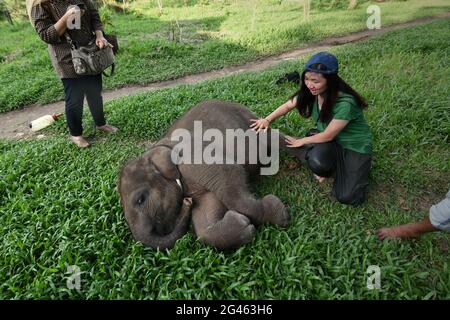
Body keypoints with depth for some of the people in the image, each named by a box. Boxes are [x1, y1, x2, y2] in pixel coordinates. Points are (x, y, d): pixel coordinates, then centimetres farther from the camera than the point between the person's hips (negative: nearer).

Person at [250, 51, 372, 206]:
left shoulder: (345, 103, -32)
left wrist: (302, 141, -9)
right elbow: (288, 106, 4)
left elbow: (327, 136, -21)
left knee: (348, 198, -17)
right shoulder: (311, 92, -13)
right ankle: (331, 165, 2)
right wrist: (267, 120, -8)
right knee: (316, 160, -33)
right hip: (331, 141, 4)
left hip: (355, 146, -4)